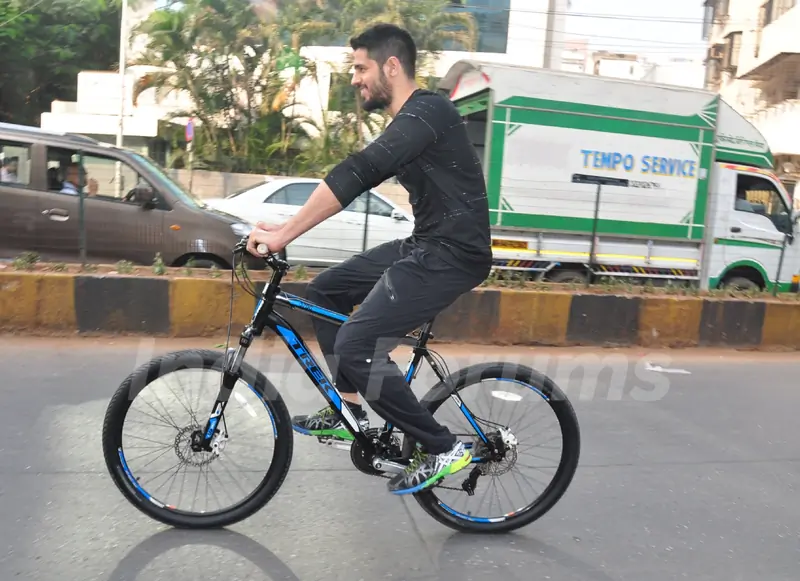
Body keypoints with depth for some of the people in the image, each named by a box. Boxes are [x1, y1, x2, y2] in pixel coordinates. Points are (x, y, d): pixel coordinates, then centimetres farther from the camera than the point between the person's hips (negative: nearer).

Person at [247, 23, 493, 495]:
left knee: (357, 347, -17)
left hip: (453, 253, -10)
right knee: (325, 291, 13)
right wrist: (288, 227, 15)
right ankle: (348, 412, 20)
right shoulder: (406, 122, 17)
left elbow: (357, 174, -26)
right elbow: (362, 178, 20)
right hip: (425, 245, 10)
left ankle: (442, 449, -1)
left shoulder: (427, 111, -15)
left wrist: (284, 236, -26)